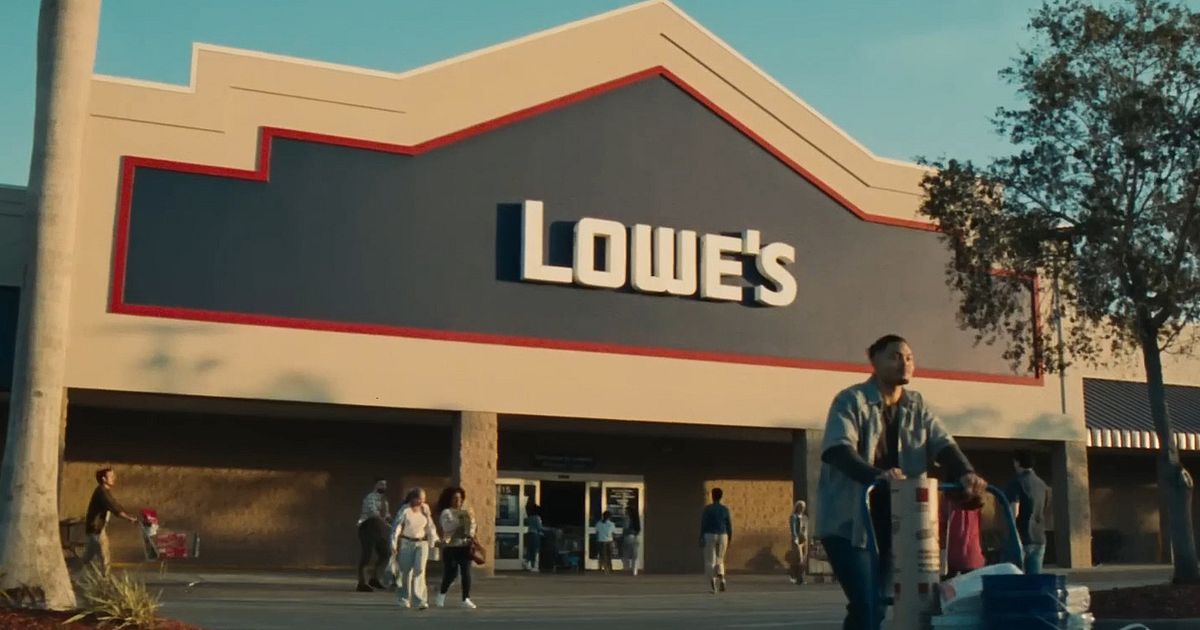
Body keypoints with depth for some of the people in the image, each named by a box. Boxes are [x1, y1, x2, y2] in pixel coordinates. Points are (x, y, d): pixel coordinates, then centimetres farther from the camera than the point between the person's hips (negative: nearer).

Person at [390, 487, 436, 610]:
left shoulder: (425, 509, 4)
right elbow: (397, 527, -11)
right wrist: (394, 544, -16)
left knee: (419, 570, -12)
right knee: (405, 572, 4)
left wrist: (434, 540, 13)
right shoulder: (405, 510, -9)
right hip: (406, 543, -2)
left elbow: (429, 526, 13)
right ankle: (404, 600, 21)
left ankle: (421, 600, -17)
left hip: (422, 543, 2)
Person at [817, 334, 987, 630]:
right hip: (848, 521, -6)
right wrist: (877, 475, -42)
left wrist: (966, 472, -26)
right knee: (865, 603, -16)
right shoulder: (850, 400, -8)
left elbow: (942, 443, -3)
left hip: (892, 523, 6)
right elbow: (838, 449, -23)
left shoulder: (917, 406, 10)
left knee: (878, 604, 9)